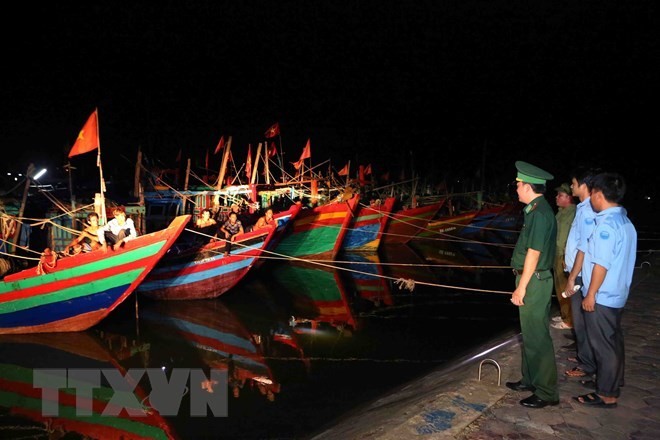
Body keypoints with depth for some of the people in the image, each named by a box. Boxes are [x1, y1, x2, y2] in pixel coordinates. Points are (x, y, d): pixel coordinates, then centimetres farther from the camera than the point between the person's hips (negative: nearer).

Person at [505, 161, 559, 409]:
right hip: (532, 279, 10)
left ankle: (546, 392, 11)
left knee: (536, 337, -1)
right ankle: (531, 379, 33)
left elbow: (534, 253, -21)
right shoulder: (536, 210, 11)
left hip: (533, 281, -10)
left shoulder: (540, 214, -19)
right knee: (530, 334, 19)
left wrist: (522, 287, -19)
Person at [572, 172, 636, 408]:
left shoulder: (606, 224, -21)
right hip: (616, 295, 9)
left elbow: (602, 264, -23)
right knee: (614, 342, 20)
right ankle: (613, 384, 34)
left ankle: (606, 395, 14)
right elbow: (619, 260, 13)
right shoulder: (626, 222, 8)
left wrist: (590, 294, -16)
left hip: (601, 297, -9)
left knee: (603, 345, 2)